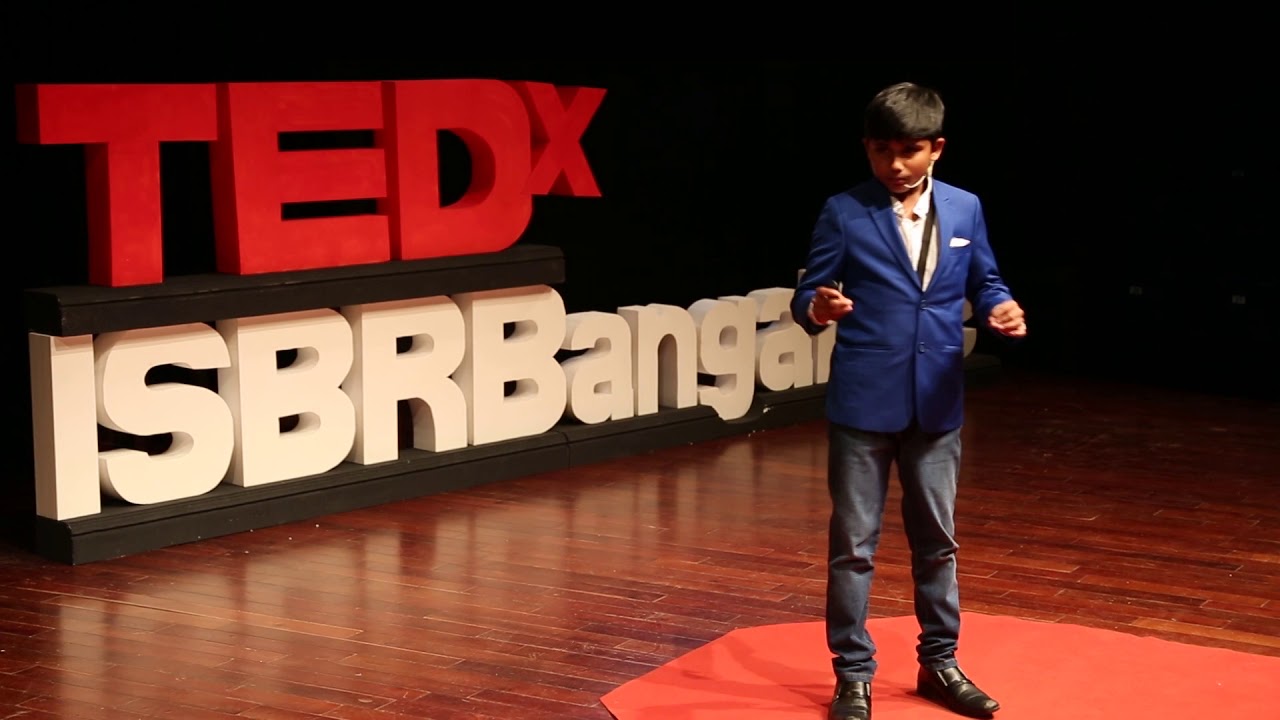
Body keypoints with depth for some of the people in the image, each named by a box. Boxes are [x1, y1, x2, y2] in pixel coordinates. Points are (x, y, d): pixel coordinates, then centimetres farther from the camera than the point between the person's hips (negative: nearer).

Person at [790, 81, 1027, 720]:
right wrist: (817, 309, -27)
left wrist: (1002, 309, -10)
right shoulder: (844, 213, -5)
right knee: (853, 544, 2)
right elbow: (807, 294, -4)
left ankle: (939, 662, 29)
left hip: (937, 402, 3)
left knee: (937, 539, 14)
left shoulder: (964, 208, 5)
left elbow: (983, 281, 12)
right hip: (863, 402, -3)